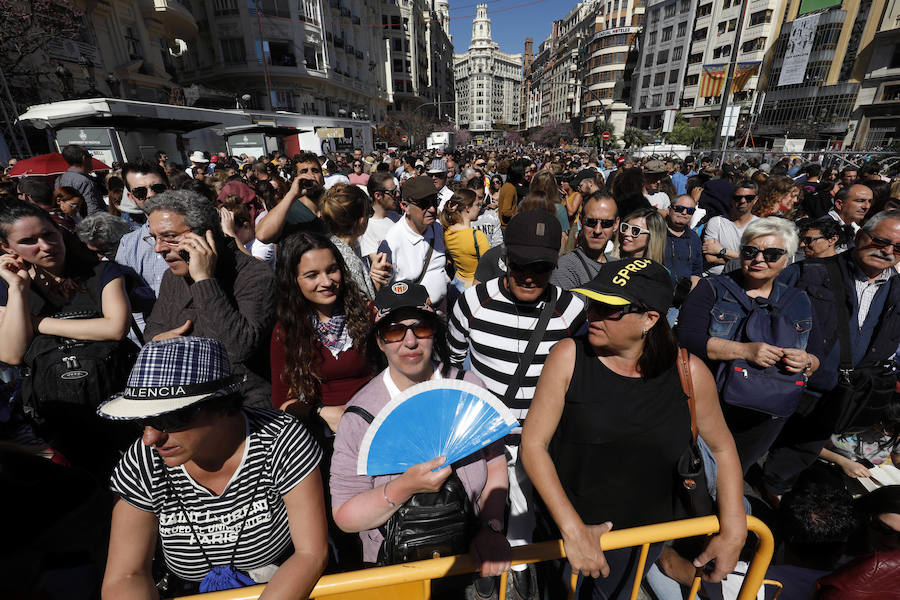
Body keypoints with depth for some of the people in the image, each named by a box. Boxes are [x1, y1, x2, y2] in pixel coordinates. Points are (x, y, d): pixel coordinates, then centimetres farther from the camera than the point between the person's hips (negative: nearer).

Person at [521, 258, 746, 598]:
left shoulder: (688, 372, -15)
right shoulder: (569, 356, -21)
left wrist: (734, 532, -2)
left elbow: (722, 448, 2)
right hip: (566, 523, -1)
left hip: (646, 531, 2)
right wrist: (573, 529, -22)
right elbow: (533, 444, -19)